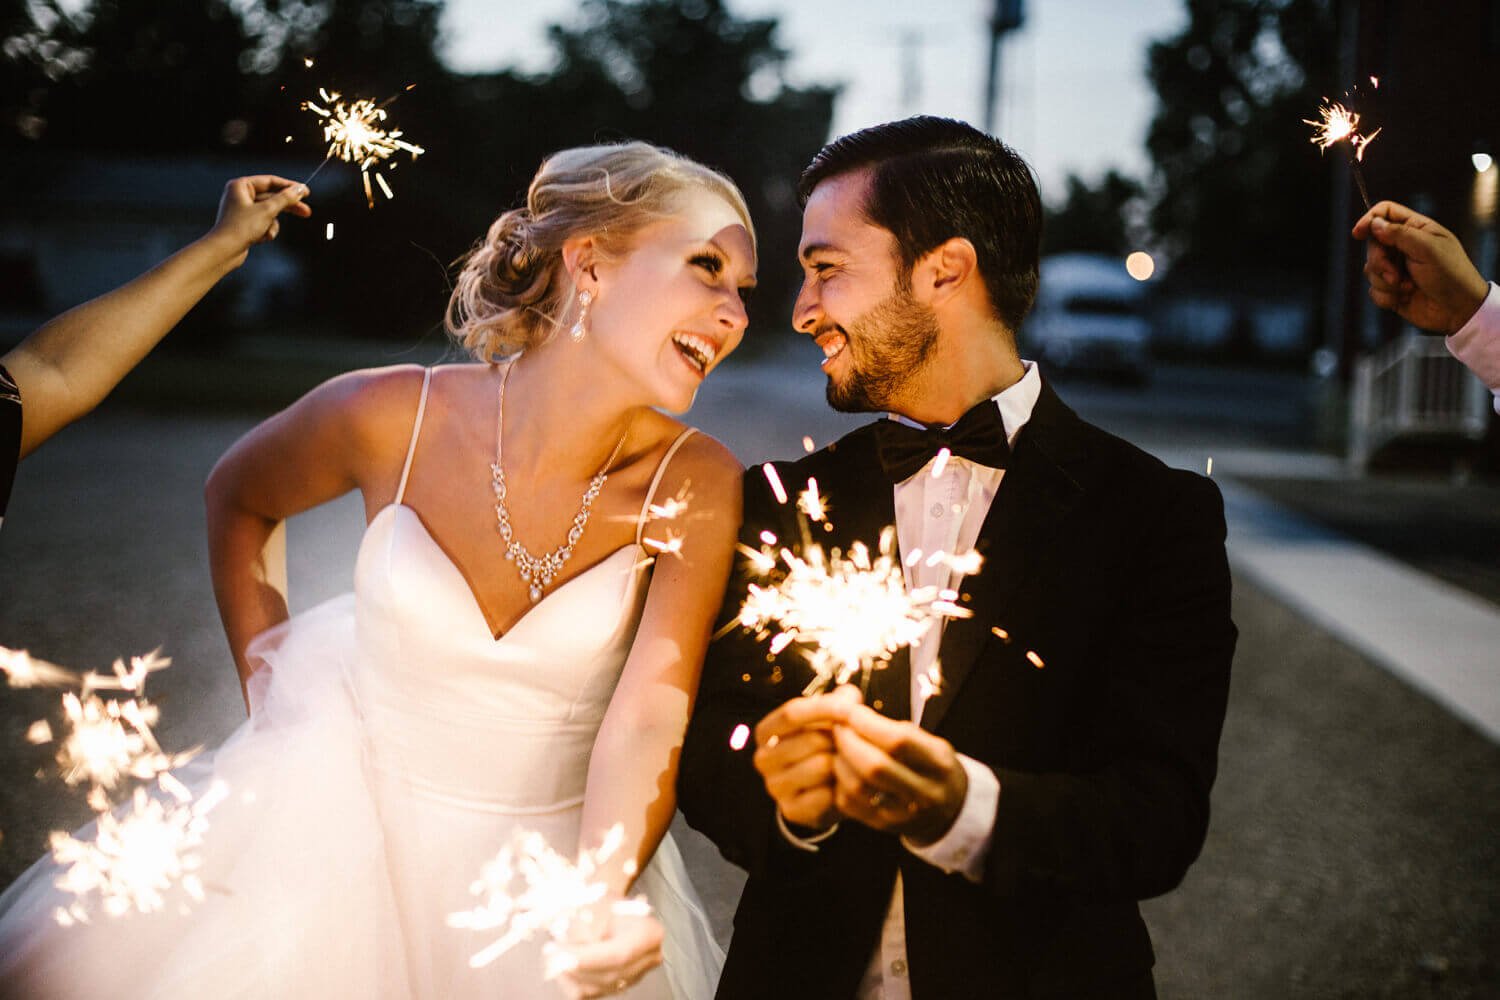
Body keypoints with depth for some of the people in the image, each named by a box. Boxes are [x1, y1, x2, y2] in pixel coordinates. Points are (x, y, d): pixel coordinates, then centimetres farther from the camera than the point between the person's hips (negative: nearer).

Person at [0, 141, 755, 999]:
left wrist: (601, 900, -43)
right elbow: (237, 497, 4)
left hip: (554, 856, 0)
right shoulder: (390, 418, -17)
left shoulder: (693, 485, -19)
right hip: (344, 822, 1)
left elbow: (649, 718, -27)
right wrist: (268, 691, 3)